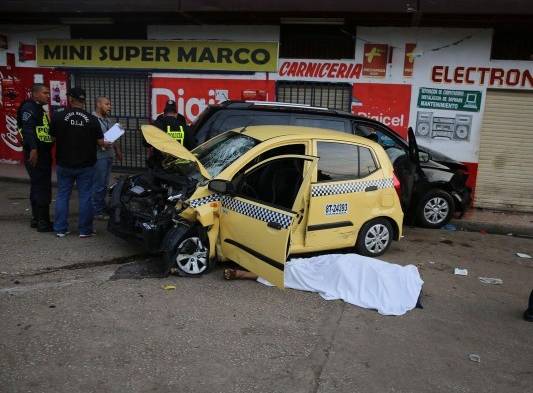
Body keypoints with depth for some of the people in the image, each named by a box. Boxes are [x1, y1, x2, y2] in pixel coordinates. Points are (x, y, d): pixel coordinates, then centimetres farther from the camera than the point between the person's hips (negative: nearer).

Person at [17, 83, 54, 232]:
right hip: (35, 154, -11)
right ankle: (43, 222, -5)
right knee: (42, 188, -9)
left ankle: (37, 219, 25)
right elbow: (28, 129, -23)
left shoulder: (40, 109, 20)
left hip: (44, 153, 11)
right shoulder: (28, 107, -10)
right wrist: (33, 149, -31)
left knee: (38, 187, 15)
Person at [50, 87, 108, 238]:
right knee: (85, 196, 6)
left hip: (64, 163, 1)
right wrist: (107, 145, 15)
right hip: (85, 165, -1)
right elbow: (100, 141, -7)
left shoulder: (58, 116, -9)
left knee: (62, 195, 11)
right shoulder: (91, 119, -10)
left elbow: (52, 135, 4)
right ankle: (85, 230, 10)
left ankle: (60, 229, 15)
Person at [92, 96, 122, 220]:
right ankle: (97, 211, 4)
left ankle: (103, 208, 23)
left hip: (109, 155, 9)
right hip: (99, 156, -9)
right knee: (98, 185, -4)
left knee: (104, 185, 14)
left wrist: (117, 150, 22)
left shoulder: (107, 120, 18)